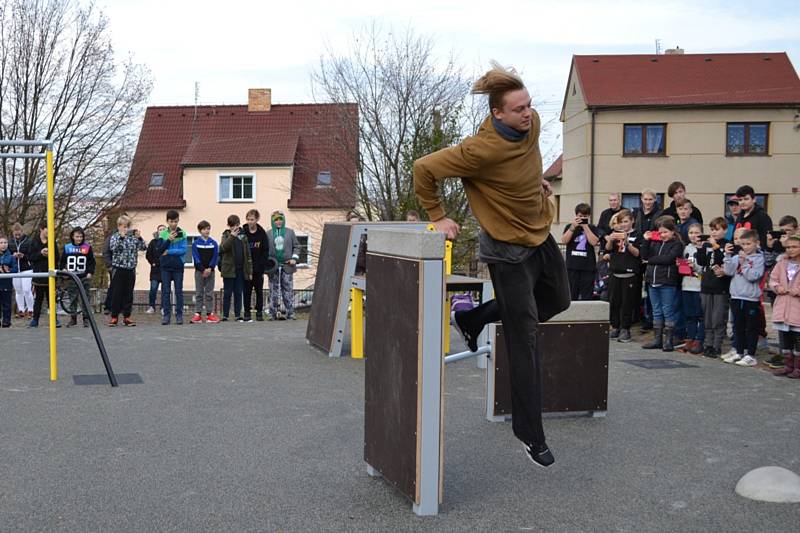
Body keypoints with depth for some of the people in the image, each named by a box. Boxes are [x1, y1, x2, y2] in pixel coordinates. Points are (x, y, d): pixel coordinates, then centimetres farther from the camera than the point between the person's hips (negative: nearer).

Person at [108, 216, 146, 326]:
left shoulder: (133, 237, 7)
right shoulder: (115, 237, 1)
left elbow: (143, 247, -1)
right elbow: (113, 247, -17)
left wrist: (139, 237, -14)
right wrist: (121, 237, -25)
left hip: (131, 269, 3)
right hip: (118, 269, -3)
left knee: (129, 293, 6)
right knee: (116, 293, 1)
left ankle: (127, 316, 13)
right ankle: (114, 316, 8)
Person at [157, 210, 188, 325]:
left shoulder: (182, 234, 0)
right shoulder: (163, 234, 4)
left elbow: (183, 250, -9)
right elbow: (159, 250, -4)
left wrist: (168, 252, -10)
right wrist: (168, 240, -15)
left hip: (178, 266, -1)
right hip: (165, 266, 1)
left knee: (178, 291, 3)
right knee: (165, 291, 2)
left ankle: (179, 315, 8)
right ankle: (166, 315, 6)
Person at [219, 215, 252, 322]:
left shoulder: (243, 236, 10)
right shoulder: (226, 235, 2)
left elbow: (247, 254, 10)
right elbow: (222, 248, -17)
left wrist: (249, 270, 6)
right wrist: (232, 236, -24)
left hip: (240, 269, 3)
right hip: (229, 269, -3)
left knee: (238, 293, 5)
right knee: (227, 293, 1)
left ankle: (238, 315, 10)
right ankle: (225, 316, 6)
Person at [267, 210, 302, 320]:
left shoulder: (290, 232, 6)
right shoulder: (268, 234, 5)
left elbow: (296, 246, 8)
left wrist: (294, 258, -4)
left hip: (287, 266, 0)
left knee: (288, 291, 0)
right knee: (273, 291, 3)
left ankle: (290, 313, 4)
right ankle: (273, 314, 8)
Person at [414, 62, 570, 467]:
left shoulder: (532, 123, -9)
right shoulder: (482, 150, -30)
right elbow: (423, 170, -21)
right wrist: (438, 218, -15)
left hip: (540, 233, 8)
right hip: (509, 248, -8)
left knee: (557, 301, 26)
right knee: (525, 341, -3)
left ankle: (473, 319, 35)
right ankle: (530, 433, 9)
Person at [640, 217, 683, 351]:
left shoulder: (676, 244, -3)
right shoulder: (655, 243, 13)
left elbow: (668, 258, -17)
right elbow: (644, 256, 6)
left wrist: (651, 260, -7)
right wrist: (646, 240, -3)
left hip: (667, 283, -6)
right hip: (653, 281, 6)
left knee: (667, 312, -1)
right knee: (656, 312, 11)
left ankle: (668, 340, 4)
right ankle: (657, 339, 17)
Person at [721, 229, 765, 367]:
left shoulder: (759, 258, -6)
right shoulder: (737, 256, 6)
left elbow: (752, 276, -16)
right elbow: (729, 272, -6)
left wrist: (744, 262, -20)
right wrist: (728, 255, -12)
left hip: (751, 298, -5)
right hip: (736, 296, 5)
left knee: (751, 328, 3)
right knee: (738, 327, 13)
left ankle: (750, 355, 7)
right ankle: (739, 353, 23)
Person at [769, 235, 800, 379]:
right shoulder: (782, 263, 8)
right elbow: (772, 279, 12)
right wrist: (777, 287, -7)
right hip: (782, 306, 5)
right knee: (784, 338, 11)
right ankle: (788, 365, 22)